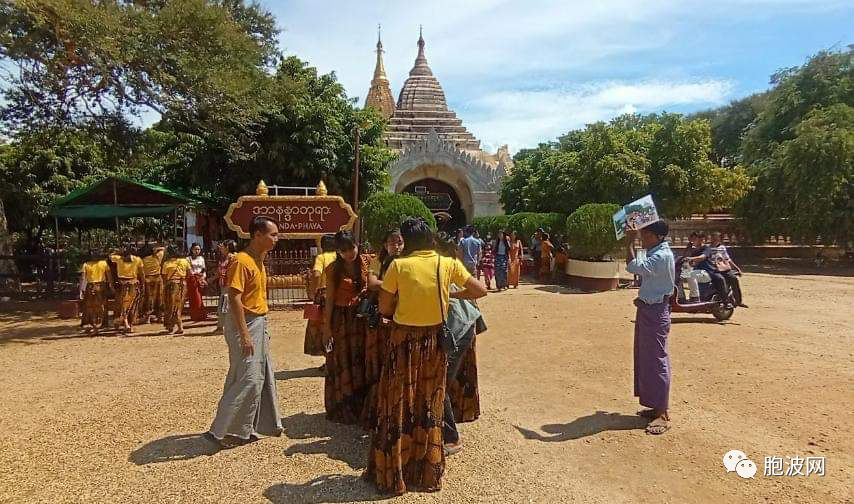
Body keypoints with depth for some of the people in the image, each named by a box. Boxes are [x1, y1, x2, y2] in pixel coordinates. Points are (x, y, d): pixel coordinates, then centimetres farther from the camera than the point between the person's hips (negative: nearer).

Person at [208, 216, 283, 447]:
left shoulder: (259, 260, 11)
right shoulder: (242, 261, -18)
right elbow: (234, 299, -22)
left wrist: (262, 328, 18)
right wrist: (245, 335, -24)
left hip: (259, 323, 10)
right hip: (245, 324, -10)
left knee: (263, 376, 14)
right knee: (247, 379, -7)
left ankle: (247, 427, 26)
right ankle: (221, 431, 5)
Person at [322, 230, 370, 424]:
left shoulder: (365, 263, 1)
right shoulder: (333, 269, -6)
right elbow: (329, 299, -6)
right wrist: (327, 327, -8)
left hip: (361, 317, 3)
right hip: (340, 319, -3)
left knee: (360, 362, 11)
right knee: (340, 364, 6)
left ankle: (359, 406, 26)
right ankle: (340, 409, 18)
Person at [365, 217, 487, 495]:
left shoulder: (398, 265, -11)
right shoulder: (448, 264, -5)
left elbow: (384, 309, -6)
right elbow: (480, 290, 1)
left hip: (404, 339, -3)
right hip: (434, 340, 3)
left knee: (398, 407, 11)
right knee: (429, 406, 17)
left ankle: (393, 474, 23)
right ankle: (427, 473, 28)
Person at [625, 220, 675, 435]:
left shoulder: (662, 256, -20)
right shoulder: (654, 253, 13)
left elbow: (633, 267, -31)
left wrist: (630, 243, -22)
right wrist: (643, 297, 12)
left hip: (656, 312, -11)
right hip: (648, 309, 11)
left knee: (656, 360, -6)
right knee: (645, 359, 15)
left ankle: (664, 414, 2)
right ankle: (656, 406, 25)